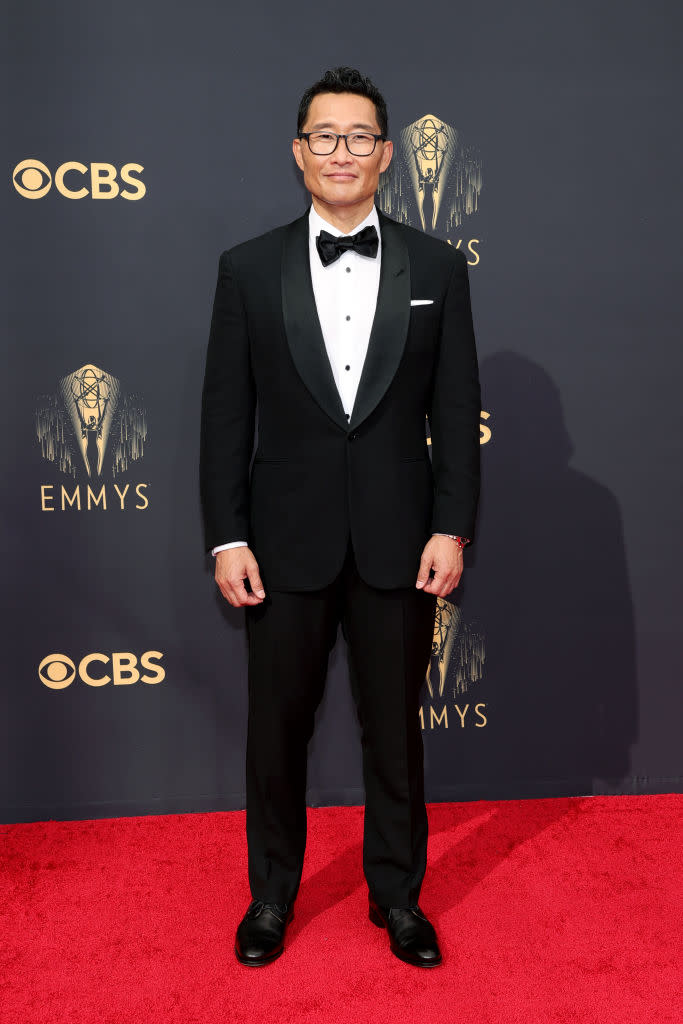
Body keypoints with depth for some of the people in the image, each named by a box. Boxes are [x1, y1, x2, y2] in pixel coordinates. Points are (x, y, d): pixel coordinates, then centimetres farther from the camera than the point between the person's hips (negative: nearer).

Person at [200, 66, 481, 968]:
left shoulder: (437, 267, 3)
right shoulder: (249, 268, 2)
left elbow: (456, 411, 2)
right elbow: (226, 414, 0)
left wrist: (452, 528, -5)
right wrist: (227, 538, -5)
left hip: (399, 543, 0)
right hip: (287, 543, 0)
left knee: (394, 727, 13)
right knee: (277, 726, 13)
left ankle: (397, 892, 35)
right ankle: (272, 892, 36)